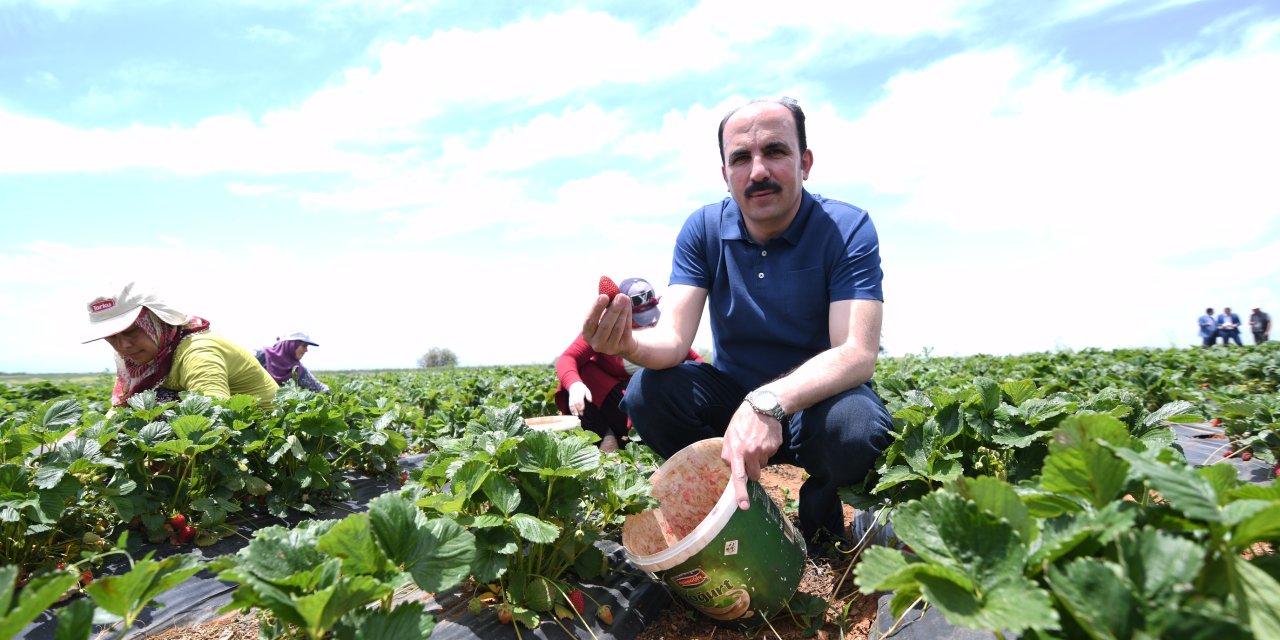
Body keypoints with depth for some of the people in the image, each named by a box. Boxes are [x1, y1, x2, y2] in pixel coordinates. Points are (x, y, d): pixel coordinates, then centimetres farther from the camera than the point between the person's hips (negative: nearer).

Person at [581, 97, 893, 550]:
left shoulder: (847, 229, -17)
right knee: (646, 393, -23)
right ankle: (741, 509, 0)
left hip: (819, 395, -2)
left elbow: (858, 354, -28)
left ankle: (820, 503, 1)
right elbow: (674, 339, -17)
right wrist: (629, 344, -42)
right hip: (732, 392, 3)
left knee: (856, 427, -36)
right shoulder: (703, 230, -8)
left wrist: (769, 403, -46)